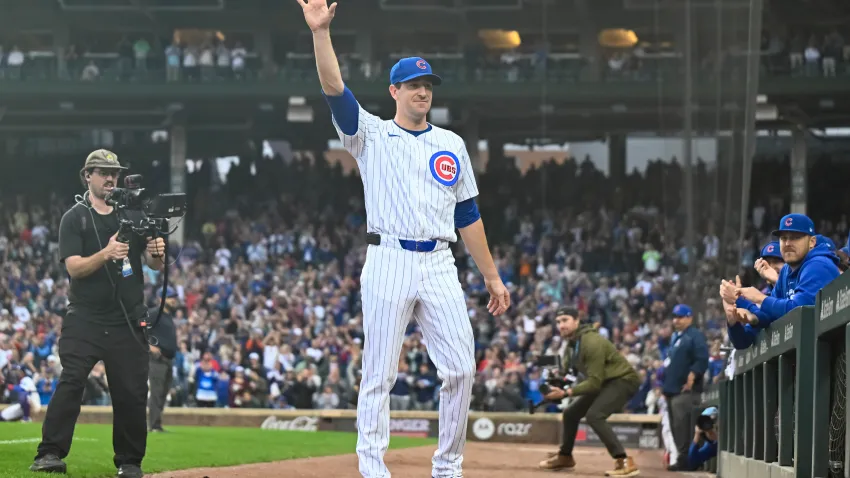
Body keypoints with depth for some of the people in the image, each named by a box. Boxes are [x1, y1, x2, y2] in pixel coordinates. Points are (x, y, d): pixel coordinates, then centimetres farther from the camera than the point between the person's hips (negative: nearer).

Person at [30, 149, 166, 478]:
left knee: (132, 391, 1)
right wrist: (105, 255, -28)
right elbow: (74, 267, -10)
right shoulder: (74, 219, 2)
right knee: (71, 381, -15)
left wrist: (157, 253, -15)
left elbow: (156, 266, 9)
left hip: (128, 322, 3)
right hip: (85, 319, -3)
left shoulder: (134, 217, 13)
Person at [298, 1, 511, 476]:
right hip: (389, 263, -3)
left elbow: (468, 215, 17)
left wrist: (492, 276, 14)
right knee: (379, 374, -3)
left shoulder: (452, 144, 16)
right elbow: (335, 88, -9)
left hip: (440, 267, 3)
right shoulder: (371, 135, 7)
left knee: (461, 369, -2)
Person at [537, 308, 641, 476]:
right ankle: (565, 457, 37)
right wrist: (556, 386, -13)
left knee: (594, 415, -29)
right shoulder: (571, 345, 5)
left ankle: (625, 462, -33)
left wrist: (566, 393, -30)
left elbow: (594, 382, -28)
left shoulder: (591, 342, -26)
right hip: (604, 382, 10)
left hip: (623, 380, -10)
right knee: (571, 413, 16)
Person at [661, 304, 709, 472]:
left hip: (685, 390, -10)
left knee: (682, 425, -15)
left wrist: (692, 376, -27)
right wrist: (665, 384, 22)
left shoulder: (695, 336, -7)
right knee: (675, 427, 11)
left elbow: (702, 360, -17)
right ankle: (682, 458, 17)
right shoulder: (675, 337, 21)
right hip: (672, 389, 10)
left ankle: (685, 459, -15)